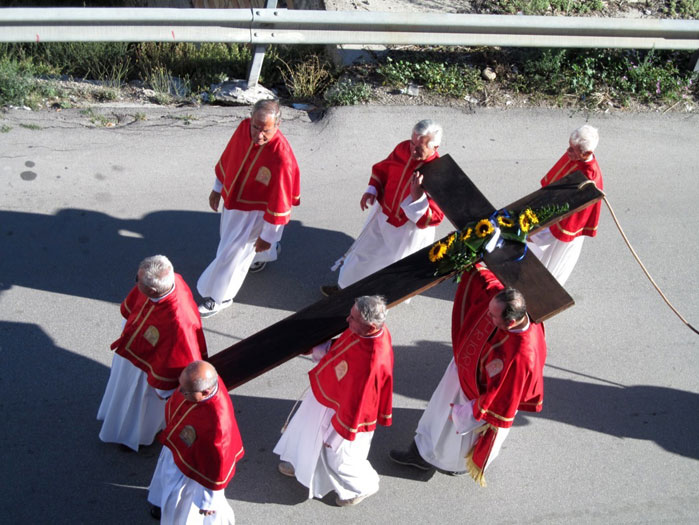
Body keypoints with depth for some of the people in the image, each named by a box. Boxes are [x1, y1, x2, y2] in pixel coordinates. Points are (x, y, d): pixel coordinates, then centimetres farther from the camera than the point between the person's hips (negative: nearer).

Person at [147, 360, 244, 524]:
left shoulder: (216, 424, -48)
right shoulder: (202, 379, -30)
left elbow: (216, 467, -30)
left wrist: (208, 501, -15)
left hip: (196, 469, -7)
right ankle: (168, 506, 70)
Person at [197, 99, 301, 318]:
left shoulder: (281, 157, -37)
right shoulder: (244, 128, -19)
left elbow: (279, 200, -25)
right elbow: (227, 158, 1)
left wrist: (268, 235, -16)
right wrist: (217, 188, 12)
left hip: (255, 211, -7)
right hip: (232, 200, 7)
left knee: (230, 253, 5)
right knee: (230, 236, 31)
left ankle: (220, 297, 32)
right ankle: (267, 251, 61)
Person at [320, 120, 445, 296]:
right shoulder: (403, 148, -16)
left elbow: (433, 218, -32)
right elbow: (382, 168, 5)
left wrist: (417, 196, -46)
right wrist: (372, 190, -10)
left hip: (408, 230, -6)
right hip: (383, 214, 6)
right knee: (364, 254, 27)